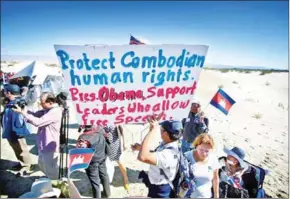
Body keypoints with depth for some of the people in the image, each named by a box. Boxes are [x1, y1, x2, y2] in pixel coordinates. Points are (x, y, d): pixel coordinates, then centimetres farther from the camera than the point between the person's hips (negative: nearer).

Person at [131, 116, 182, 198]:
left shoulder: (170, 154, -38)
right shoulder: (165, 144, -8)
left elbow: (143, 157, -51)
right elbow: (153, 154, 12)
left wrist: (153, 130, -45)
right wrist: (140, 147, -6)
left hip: (159, 191, -8)